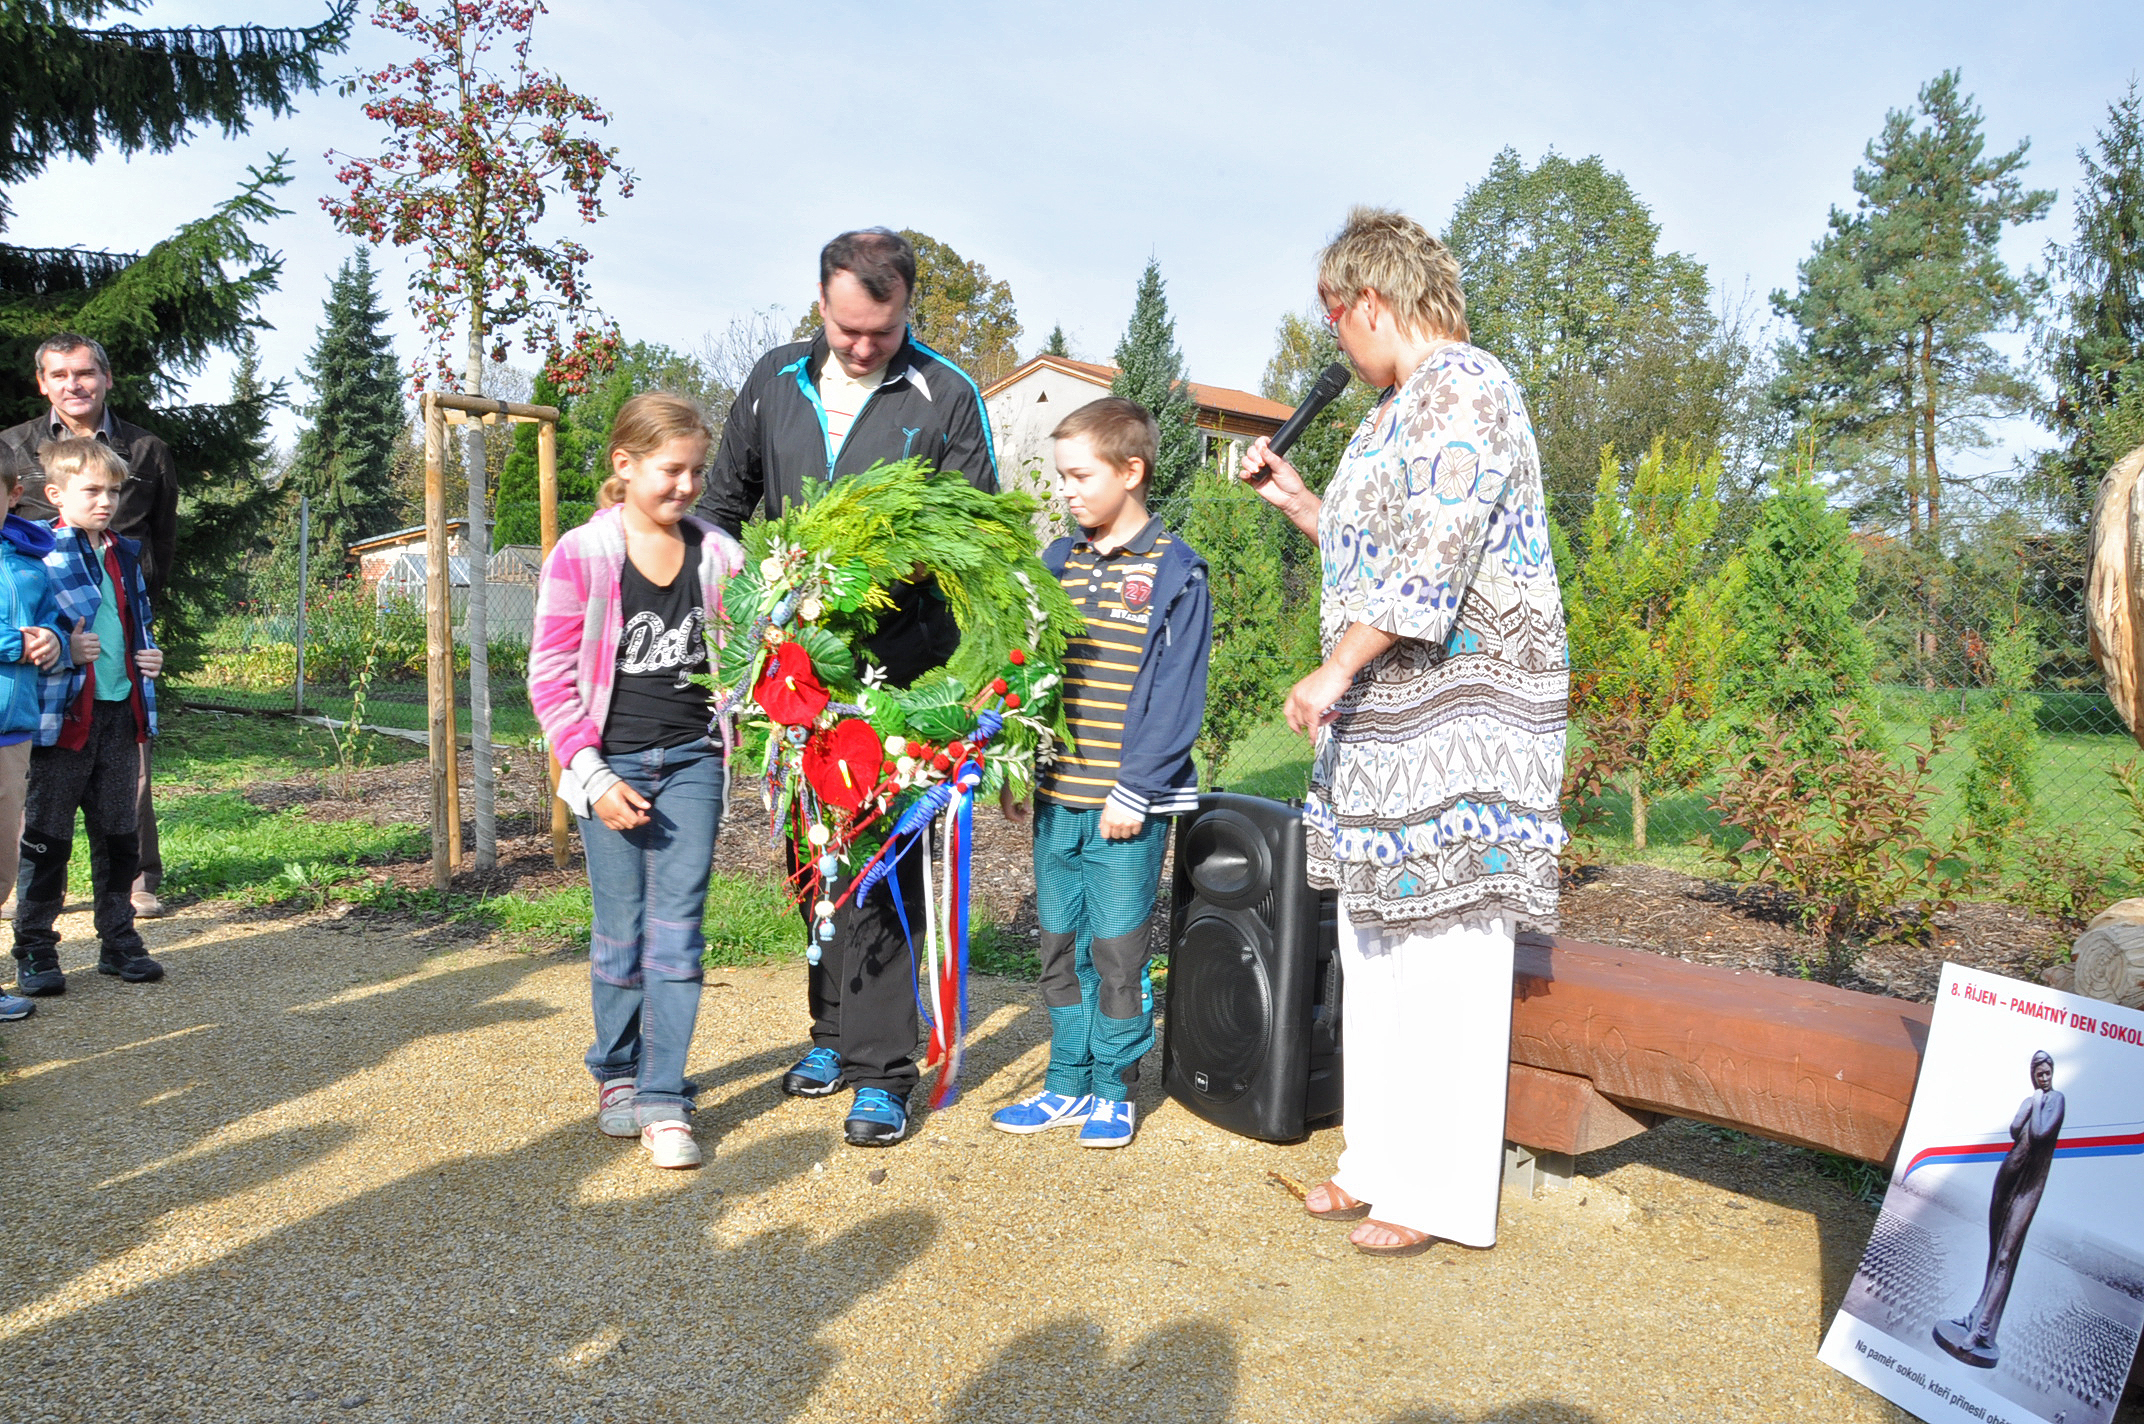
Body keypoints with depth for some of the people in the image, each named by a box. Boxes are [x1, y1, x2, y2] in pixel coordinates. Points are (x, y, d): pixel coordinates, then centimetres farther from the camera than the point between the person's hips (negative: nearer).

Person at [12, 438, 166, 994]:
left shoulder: (125, 555, 13)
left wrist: (149, 656, 8)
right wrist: (65, 651, -21)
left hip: (121, 713, 6)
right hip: (64, 715, -6)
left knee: (118, 835, 12)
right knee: (47, 839, 3)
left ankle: (118, 941, 23)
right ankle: (34, 949, 14)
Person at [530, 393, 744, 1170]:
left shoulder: (718, 555, 3)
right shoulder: (580, 556, -6)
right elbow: (551, 677, -4)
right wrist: (593, 776, -9)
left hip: (692, 762, 2)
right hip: (613, 764, -2)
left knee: (677, 931, 0)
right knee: (620, 932, 7)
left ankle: (664, 1102, 8)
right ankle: (617, 1076, 29)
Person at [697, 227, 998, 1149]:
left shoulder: (946, 395, -1)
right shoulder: (775, 381, 10)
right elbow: (725, 501, 20)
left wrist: (900, 561, -17)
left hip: (900, 667, -4)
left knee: (884, 862, -5)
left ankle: (881, 1069, 5)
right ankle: (836, 1027, 29)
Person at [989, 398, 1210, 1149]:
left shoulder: (1175, 572, -7)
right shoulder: (1057, 563, 10)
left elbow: (1174, 696, -10)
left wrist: (1133, 791, -14)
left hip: (1127, 802, -6)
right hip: (1056, 795, 6)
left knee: (1117, 949, 3)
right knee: (1060, 947, 13)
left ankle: (1114, 1091, 20)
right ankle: (1069, 1084, 26)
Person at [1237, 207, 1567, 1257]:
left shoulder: (1461, 386, -11)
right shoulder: (1398, 406, 20)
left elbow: (1433, 552, -21)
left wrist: (1334, 671, -20)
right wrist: (1300, 504, 22)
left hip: (1459, 724, -10)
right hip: (1386, 718, 10)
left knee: (1445, 951, -4)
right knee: (1376, 943, 13)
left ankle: (1443, 1192, 8)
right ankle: (1382, 1158, 25)